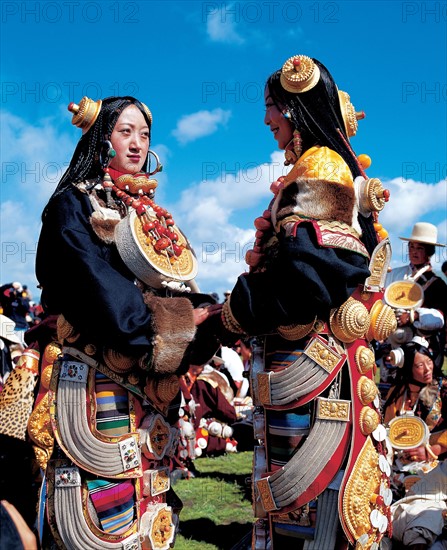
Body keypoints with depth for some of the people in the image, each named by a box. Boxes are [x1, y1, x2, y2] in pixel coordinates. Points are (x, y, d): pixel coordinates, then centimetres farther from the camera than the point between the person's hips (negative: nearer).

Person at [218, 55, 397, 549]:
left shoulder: (319, 168, -8)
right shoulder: (328, 169, 21)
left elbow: (315, 268, -23)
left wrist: (235, 314, -12)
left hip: (310, 361, -10)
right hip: (295, 360, 10)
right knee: (287, 502, 14)